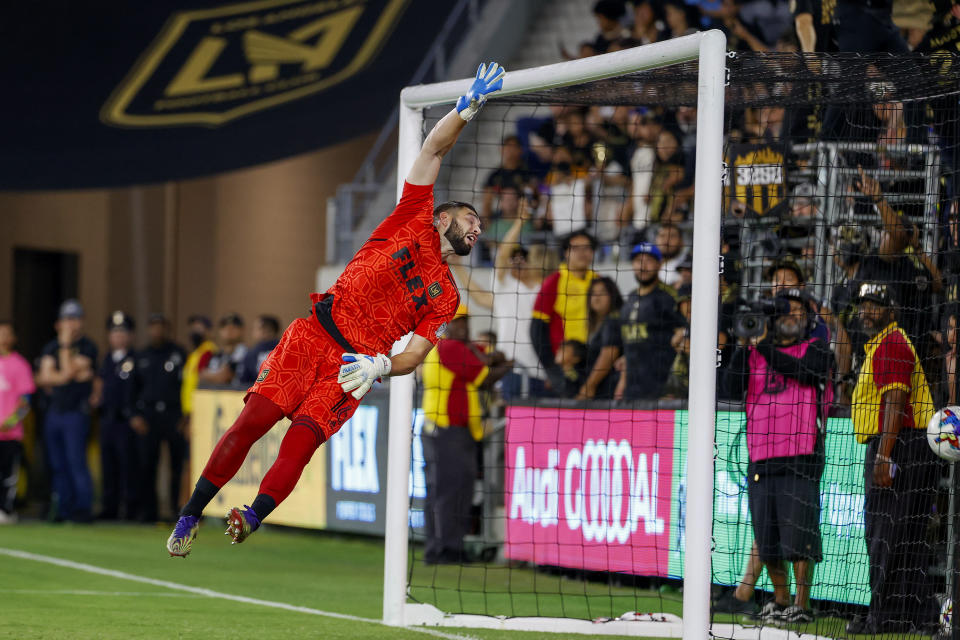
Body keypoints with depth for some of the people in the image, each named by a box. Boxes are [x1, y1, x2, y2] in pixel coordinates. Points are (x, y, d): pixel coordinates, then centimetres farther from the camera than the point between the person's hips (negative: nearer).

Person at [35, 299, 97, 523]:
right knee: (57, 464, 5)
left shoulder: (87, 347, -2)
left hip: (76, 412, -6)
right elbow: (45, 377, 2)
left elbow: (68, 372, -12)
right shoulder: (52, 347, 14)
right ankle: (64, 508, 10)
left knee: (76, 460, -11)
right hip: (55, 410, 6)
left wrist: (66, 346, -9)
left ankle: (83, 508, -10)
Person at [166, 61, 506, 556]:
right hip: (314, 334, -1)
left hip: (355, 367, 1)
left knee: (298, 447, -21)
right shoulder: (416, 221, 15)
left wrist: (380, 366, -14)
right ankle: (189, 517, -2)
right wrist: (468, 108, -2)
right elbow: (434, 149, 10)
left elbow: (413, 357, 7)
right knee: (251, 423, -11)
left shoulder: (446, 297, 17)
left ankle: (252, 520, -36)